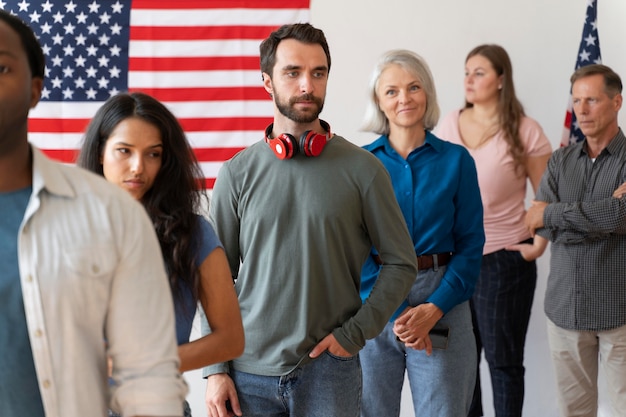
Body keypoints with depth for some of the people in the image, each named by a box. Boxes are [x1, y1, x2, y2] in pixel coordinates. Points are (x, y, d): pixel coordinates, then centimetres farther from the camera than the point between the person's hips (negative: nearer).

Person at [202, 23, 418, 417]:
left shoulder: (363, 169, -3)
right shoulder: (237, 173, 2)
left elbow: (401, 263, 2)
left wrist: (355, 333, -6)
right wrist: (215, 369, -1)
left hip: (330, 369, -1)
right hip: (250, 371, 1)